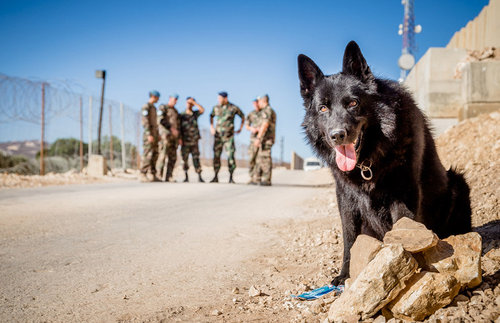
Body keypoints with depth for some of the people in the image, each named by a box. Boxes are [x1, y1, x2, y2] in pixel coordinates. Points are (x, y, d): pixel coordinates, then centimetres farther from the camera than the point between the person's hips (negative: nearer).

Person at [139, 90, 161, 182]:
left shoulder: (154, 108, 21)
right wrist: (149, 135, -24)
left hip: (154, 134, 9)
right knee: (147, 155, -11)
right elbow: (145, 122, -17)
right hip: (148, 134, -9)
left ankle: (152, 175, 7)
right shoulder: (146, 107, -9)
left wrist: (157, 135, 20)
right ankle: (143, 175, -9)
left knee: (154, 155, 6)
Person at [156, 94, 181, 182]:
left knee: (173, 158, 1)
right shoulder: (163, 108, -1)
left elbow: (178, 124, 21)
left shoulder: (175, 111, 22)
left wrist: (179, 138, 14)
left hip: (173, 136, 7)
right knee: (163, 156, -12)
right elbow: (161, 120, -15)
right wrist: (171, 128, -21)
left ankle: (168, 177, 4)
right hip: (165, 135, -7)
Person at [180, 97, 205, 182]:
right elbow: (179, 128, 3)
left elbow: (202, 110, -13)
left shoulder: (195, 114, 7)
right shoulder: (181, 115, 3)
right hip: (185, 142, -1)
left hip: (194, 141, 1)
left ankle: (199, 177, -2)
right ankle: (186, 177, 9)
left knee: (196, 158, -2)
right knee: (185, 159, 2)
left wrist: (193, 101, -11)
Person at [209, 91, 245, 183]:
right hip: (218, 135, 3)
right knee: (216, 155, 0)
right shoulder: (216, 108, 3)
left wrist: (240, 128, 9)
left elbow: (243, 116, 11)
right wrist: (211, 127, 15)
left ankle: (231, 177, 1)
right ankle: (216, 177, 6)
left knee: (231, 155, -7)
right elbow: (211, 116, 25)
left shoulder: (233, 108, -5)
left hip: (229, 135, -3)